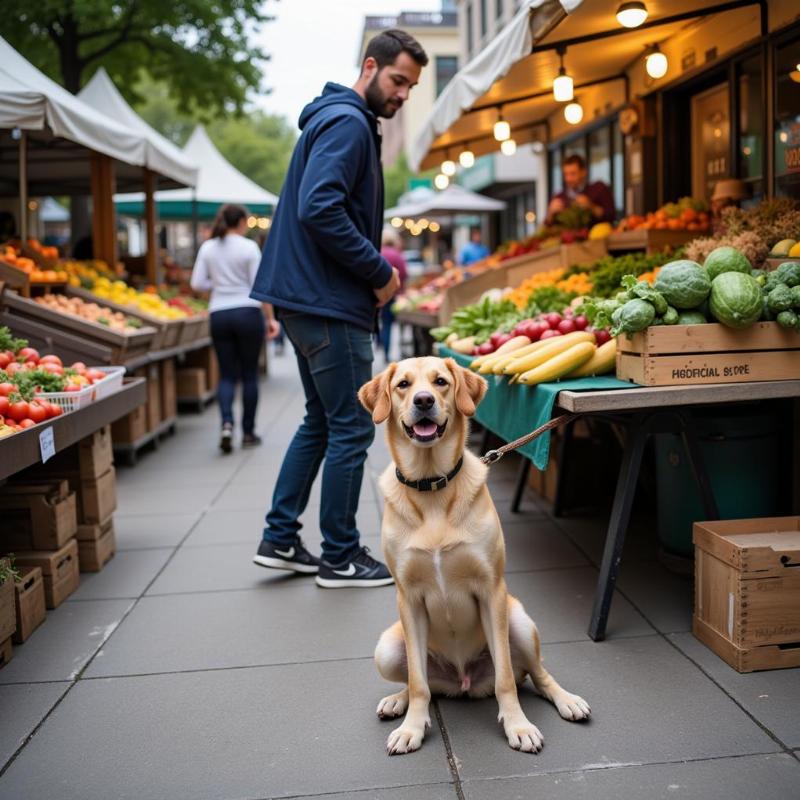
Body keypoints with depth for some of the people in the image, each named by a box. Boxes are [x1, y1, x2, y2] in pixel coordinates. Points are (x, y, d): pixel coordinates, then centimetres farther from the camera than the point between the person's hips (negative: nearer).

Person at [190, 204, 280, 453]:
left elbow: (197, 284, 3)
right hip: (247, 313, -3)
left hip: (219, 315, 3)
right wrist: (270, 318, -2)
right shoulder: (249, 247, -5)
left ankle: (227, 423, -14)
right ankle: (248, 432, 13)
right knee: (249, 374, 7)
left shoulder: (207, 248, 5)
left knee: (227, 374, 8)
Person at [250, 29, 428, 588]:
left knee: (321, 421, 17)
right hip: (330, 306, -11)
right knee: (351, 429, -2)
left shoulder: (342, 121, 20)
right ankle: (341, 558, 9)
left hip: (308, 298, 11)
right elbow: (320, 210, -25)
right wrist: (379, 272, -17)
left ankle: (280, 539, 22)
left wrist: (373, 270, 11)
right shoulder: (347, 123, -13)